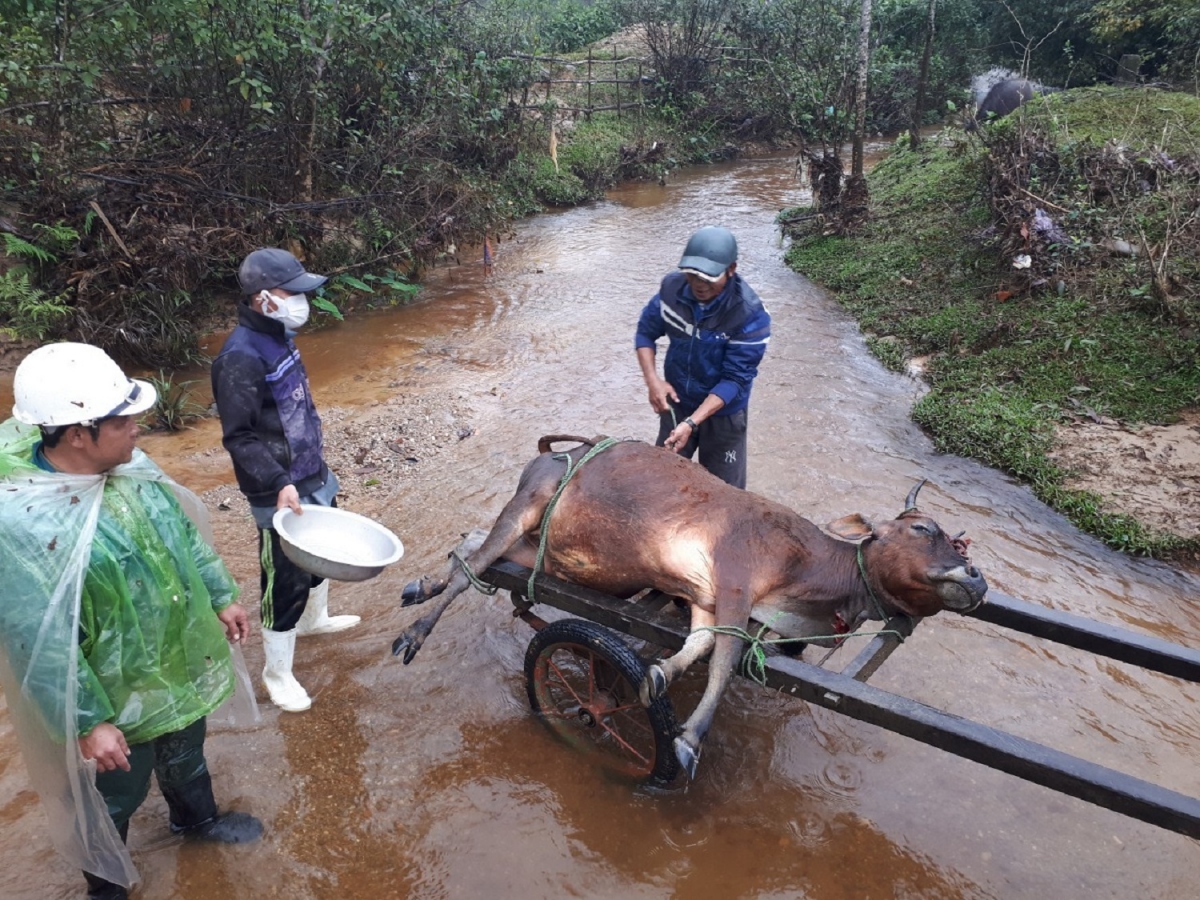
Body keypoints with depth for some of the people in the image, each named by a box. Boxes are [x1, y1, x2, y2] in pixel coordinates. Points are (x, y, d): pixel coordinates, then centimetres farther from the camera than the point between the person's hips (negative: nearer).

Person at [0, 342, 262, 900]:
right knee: (114, 797, 20)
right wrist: (85, 724, -20)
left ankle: (197, 818, 61)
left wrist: (221, 596, 11)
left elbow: (183, 533, 4)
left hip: (180, 663, 7)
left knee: (185, 755, 31)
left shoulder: (127, 465, -11)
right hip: (117, 695, -6)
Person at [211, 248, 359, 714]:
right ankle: (277, 673, 21)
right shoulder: (240, 357, -23)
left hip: (314, 477, 10)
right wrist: (278, 484, -31)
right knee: (285, 584, 2)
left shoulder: (278, 336, 5)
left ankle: (314, 618, 54)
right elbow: (239, 437, -23)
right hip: (282, 493, -10)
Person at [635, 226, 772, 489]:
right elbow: (646, 331, -4)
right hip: (676, 401, 4)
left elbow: (734, 379, -27)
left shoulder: (751, 315, -31)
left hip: (723, 413, -3)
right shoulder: (672, 287, -18)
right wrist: (652, 380, -20)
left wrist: (691, 423, -34)